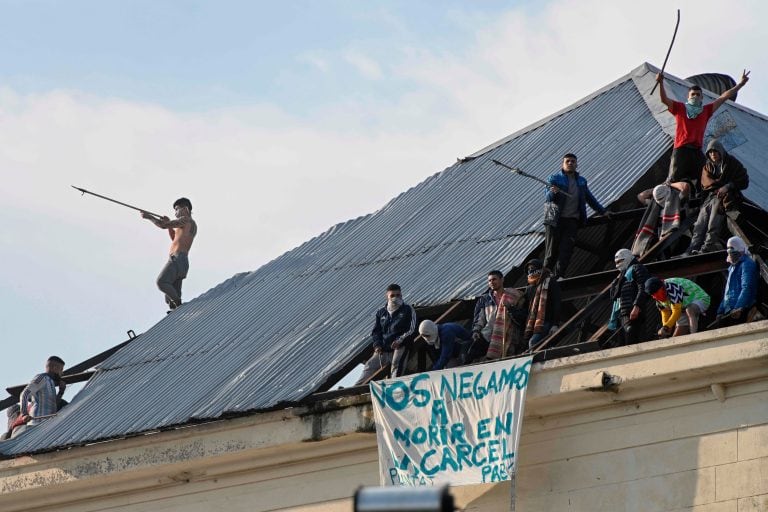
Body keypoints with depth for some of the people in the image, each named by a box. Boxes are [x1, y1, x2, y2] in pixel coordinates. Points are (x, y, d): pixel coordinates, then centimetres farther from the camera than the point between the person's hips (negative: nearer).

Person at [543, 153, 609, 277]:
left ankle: (559, 276, -12)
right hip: (555, 220, -4)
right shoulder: (555, 178, 1)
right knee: (552, 250, -5)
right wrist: (552, 193, -34)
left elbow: (589, 198, 27)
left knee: (566, 250, -9)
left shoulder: (581, 181, 16)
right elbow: (547, 197, -11)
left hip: (572, 220, 4)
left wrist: (602, 211, 28)